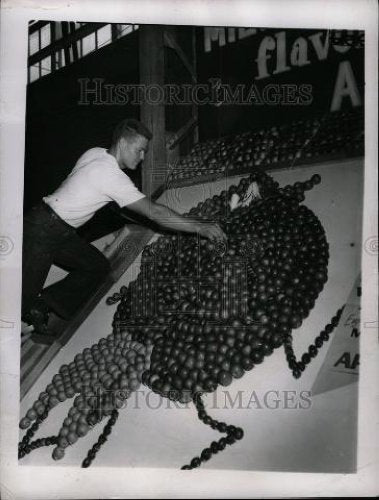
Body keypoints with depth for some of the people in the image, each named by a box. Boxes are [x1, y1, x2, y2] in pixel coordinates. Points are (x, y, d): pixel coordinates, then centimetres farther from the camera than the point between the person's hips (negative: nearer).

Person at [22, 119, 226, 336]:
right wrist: (200, 227, -24)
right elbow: (154, 212, -26)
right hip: (42, 230, -9)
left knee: (98, 266, 7)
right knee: (26, 291, -4)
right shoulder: (113, 176, -25)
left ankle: (41, 308, 10)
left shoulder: (96, 153, 2)